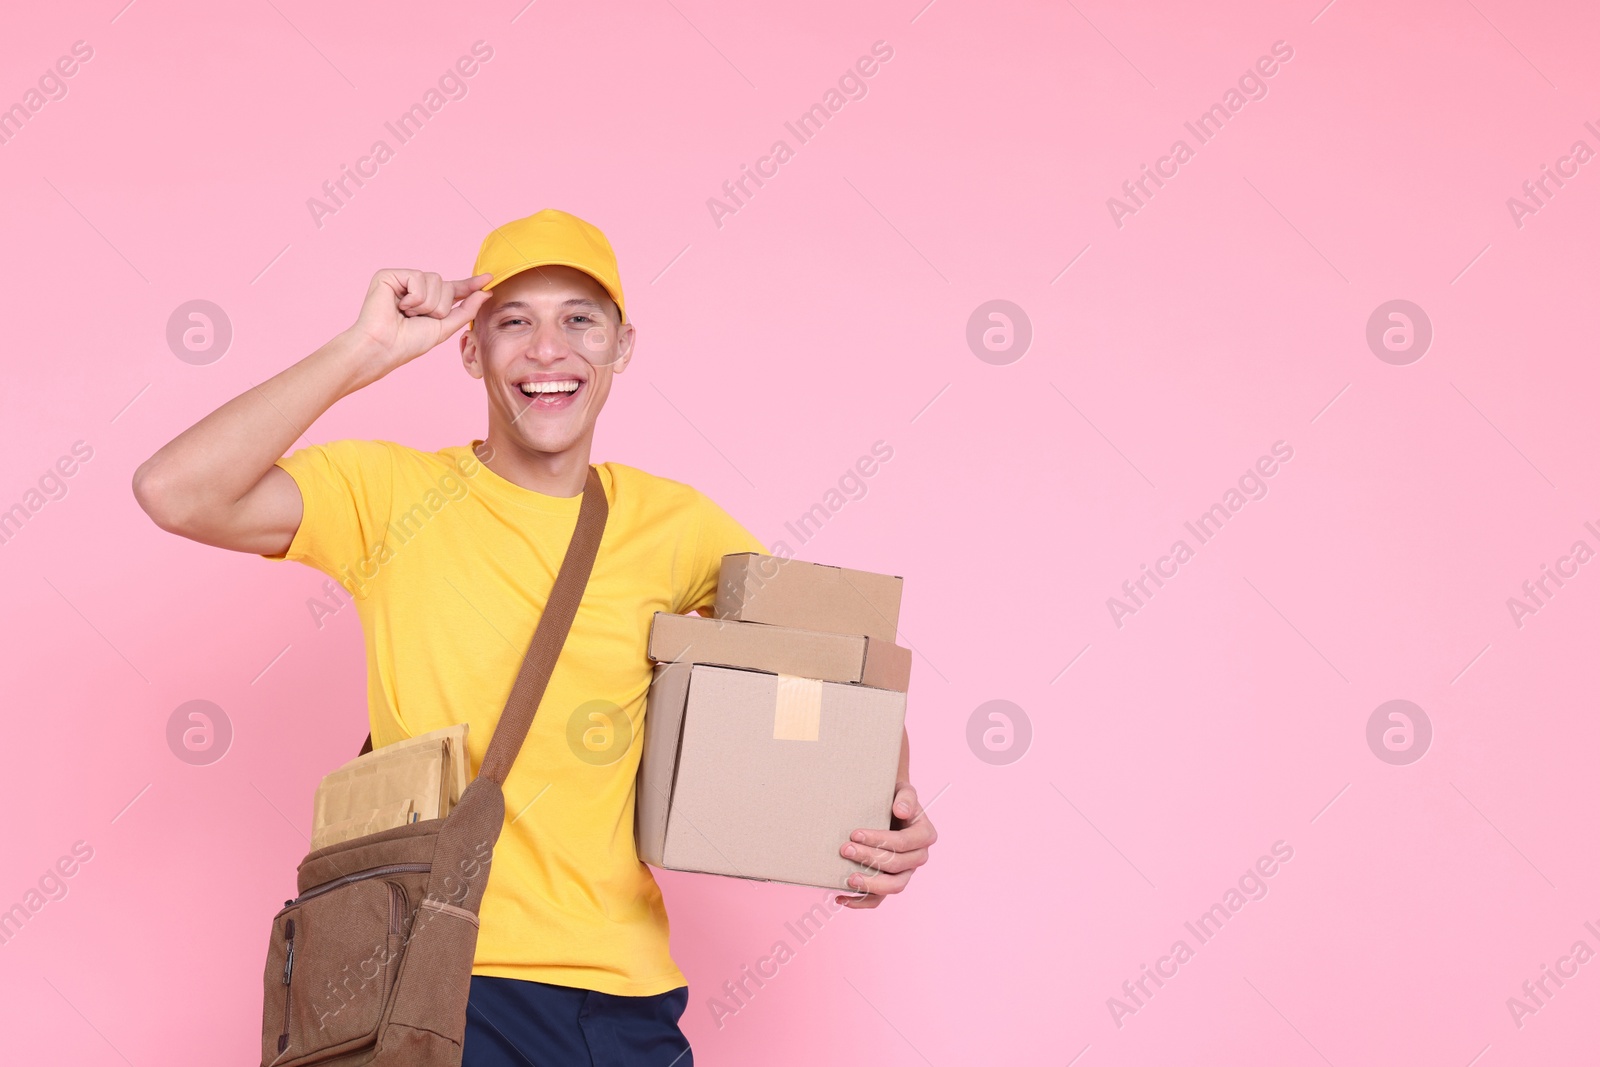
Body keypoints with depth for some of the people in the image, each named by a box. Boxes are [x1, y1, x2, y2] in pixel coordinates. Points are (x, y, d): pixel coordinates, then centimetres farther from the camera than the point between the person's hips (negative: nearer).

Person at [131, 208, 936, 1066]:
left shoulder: (674, 526, 5)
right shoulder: (392, 495, -4)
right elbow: (174, 492, -18)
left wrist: (889, 796, -5)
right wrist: (366, 351, -18)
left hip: (625, 994, 3)